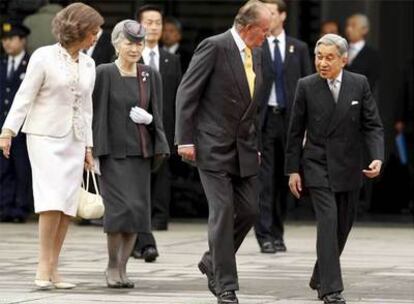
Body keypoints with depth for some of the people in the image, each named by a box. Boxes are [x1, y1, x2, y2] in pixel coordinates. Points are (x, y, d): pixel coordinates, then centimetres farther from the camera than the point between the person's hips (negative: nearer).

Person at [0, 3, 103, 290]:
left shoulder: (88, 64, 12)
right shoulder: (45, 57, -5)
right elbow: (25, 96, -6)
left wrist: (88, 146, 17)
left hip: (74, 141, 5)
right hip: (45, 136, -5)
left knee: (68, 205, -1)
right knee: (53, 201, -16)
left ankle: (53, 269, 3)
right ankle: (44, 267, -12)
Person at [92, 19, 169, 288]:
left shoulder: (151, 76, 10)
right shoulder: (104, 74, -4)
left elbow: (158, 115, 17)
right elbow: (95, 114, -3)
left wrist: (148, 119, -6)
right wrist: (94, 151, -8)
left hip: (140, 152, 5)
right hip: (113, 152, -5)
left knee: (138, 210, 2)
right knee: (121, 207, -14)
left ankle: (122, 268, 12)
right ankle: (112, 266, 1)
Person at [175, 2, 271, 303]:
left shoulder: (255, 53, 12)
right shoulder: (214, 47, -11)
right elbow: (187, 93, -12)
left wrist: (256, 144, 19)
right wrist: (185, 140, -15)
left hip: (244, 148, 7)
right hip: (214, 147, -7)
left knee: (249, 210, 4)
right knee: (223, 211, -9)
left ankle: (213, 262, 25)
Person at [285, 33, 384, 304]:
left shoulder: (360, 84, -1)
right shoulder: (306, 86, -4)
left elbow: (373, 126, -1)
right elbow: (296, 131, 2)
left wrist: (378, 158, -16)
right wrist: (293, 170, -1)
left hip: (349, 169, 3)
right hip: (318, 167, -3)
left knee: (342, 227, 12)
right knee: (328, 223, -15)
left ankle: (320, 278, 32)